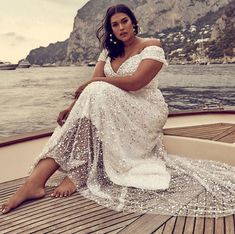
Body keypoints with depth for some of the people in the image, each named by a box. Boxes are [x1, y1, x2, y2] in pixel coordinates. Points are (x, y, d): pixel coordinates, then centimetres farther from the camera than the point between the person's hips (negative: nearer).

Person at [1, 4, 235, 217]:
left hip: (146, 112, -6)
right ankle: (37, 178, -32)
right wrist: (73, 106, -18)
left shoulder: (151, 46, -5)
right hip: (115, 111, 6)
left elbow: (135, 82, -20)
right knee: (84, 113, -24)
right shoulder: (110, 51, 13)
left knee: (98, 93, -31)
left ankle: (77, 174, -30)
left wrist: (98, 81, -11)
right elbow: (90, 83, 1)